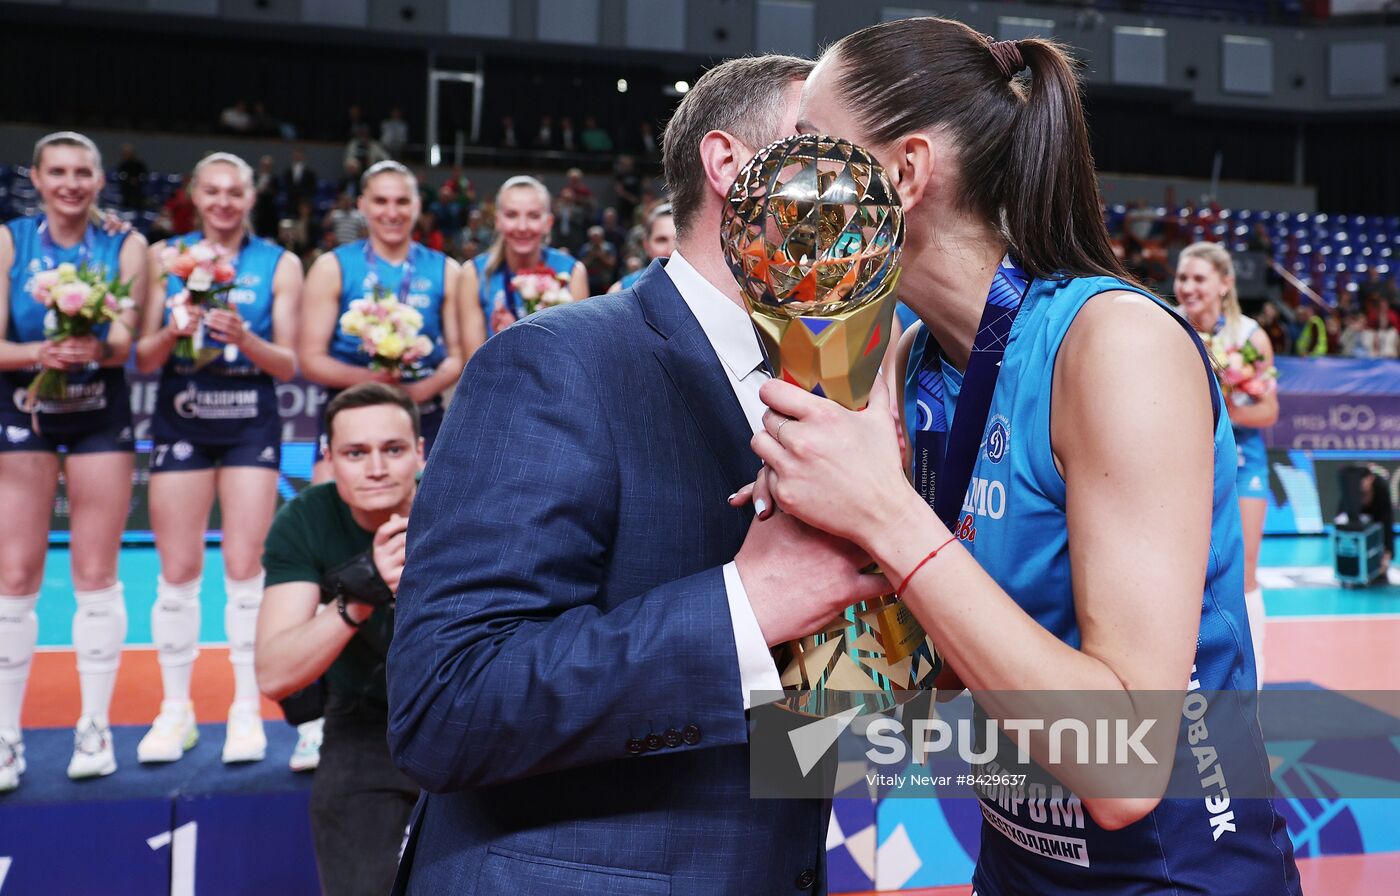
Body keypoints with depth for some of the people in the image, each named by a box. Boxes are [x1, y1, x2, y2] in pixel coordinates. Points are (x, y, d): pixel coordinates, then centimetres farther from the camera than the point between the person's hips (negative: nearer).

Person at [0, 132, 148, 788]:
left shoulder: (125, 246, -1)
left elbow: (124, 340, -10)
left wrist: (96, 348, -33)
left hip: (100, 415, 0)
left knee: (96, 572, 2)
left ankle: (95, 726, 13)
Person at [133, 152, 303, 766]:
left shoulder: (279, 265, 3)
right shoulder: (166, 257, 6)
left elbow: (289, 365, -1)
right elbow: (144, 358, 4)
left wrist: (244, 338, -18)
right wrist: (172, 331, -16)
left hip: (250, 424, -1)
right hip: (181, 421, 1)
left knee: (245, 566, -3)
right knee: (178, 571, 3)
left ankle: (247, 710, 8)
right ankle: (175, 710, 16)